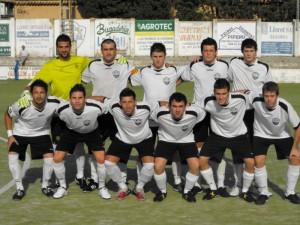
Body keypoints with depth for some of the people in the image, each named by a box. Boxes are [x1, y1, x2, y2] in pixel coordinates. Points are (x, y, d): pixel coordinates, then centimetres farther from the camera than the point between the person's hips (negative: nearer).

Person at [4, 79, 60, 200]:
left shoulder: (54, 103, -30)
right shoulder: (22, 105, -32)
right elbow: (8, 115, -11)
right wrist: (10, 135, -12)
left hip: (42, 133, 1)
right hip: (20, 133, -1)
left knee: (50, 157, -14)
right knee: (12, 156, -18)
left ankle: (45, 185, 11)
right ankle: (19, 188, -2)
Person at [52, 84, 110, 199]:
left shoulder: (96, 107, -36)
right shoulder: (62, 110, -32)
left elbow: (106, 111, -12)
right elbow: (57, 121, -7)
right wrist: (58, 134, 4)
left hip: (92, 132, -1)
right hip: (71, 132, 1)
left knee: (101, 158, -15)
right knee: (57, 158, -8)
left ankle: (102, 187, 10)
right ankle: (62, 187, 15)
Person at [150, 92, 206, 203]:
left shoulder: (194, 112, -29)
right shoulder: (160, 113, -30)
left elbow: (203, 114, -4)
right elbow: (151, 116, -5)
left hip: (186, 140, 1)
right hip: (166, 140, 0)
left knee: (195, 165, -18)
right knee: (158, 166, -19)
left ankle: (187, 191, 9)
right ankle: (162, 191, 11)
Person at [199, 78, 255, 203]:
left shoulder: (241, 99, -28)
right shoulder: (209, 102, -25)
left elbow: (252, 107, -5)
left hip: (238, 135, -1)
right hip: (217, 135, 1)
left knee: (250, 162, -14)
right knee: (202, 160, -8)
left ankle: (245, 191, 12)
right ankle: (213, 189, 16)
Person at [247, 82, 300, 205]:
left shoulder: (285, 106, -32)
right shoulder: (256, 99, -32)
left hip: (282, 135, 1)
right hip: (261, 135, -1)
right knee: (259, 161, -17)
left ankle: (290, 193, 10)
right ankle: (263, 193, 5)